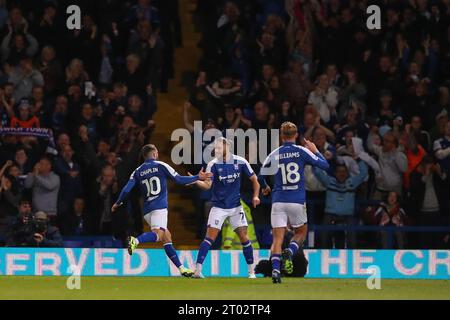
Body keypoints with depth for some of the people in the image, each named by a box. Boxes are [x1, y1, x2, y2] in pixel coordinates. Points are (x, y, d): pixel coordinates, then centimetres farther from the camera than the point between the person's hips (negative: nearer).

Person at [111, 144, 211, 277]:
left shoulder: (137, 171, 15)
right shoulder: (161, 166, 5)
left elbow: (126, 190, 8)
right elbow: (179, 180, 4)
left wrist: (117, 204, 22)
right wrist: (198, 177, 15)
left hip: (147, 211, 6)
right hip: (159, 206, -6)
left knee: (167, 237, 10)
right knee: (158, 234, -23)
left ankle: (181, 268, 8)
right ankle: (135, 241, -50)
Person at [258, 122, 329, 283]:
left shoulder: (275, 154, 3)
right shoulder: (302, 151, -1)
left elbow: (261, 175, 4)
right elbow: (325, 165, 1)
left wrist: (265, 187, 25)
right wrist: (315, 150, 18)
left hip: (278, 201, 1)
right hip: (297, 201, -1)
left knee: (277, 238, 1)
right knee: (301, 232, 19)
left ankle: (275, 270, -16)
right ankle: (289, 252, -10)